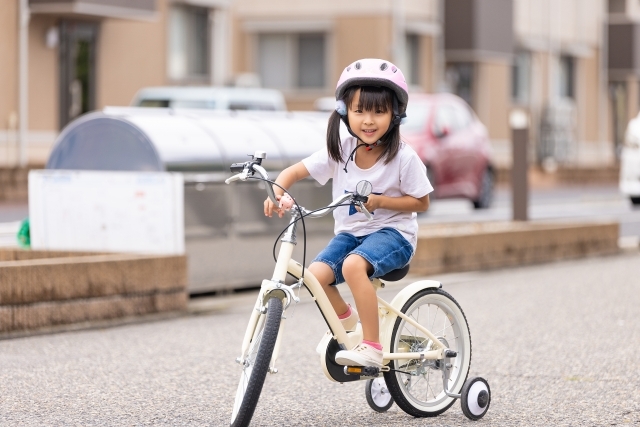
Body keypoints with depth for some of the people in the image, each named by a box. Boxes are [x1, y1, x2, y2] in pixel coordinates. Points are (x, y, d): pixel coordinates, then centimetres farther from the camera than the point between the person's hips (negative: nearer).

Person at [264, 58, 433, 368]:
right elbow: (294, 171, -3)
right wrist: (277, 191, -26)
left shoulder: (404, 157, -13)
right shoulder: (339, 151, -5)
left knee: (354, 265, -35)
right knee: (315, 274, -22)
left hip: (392, 232, -5)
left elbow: (421, 203, -5)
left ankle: (372, 347, -24)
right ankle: (347, 322, 11)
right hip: (350, 233, 5)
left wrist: (379, 201, -20)